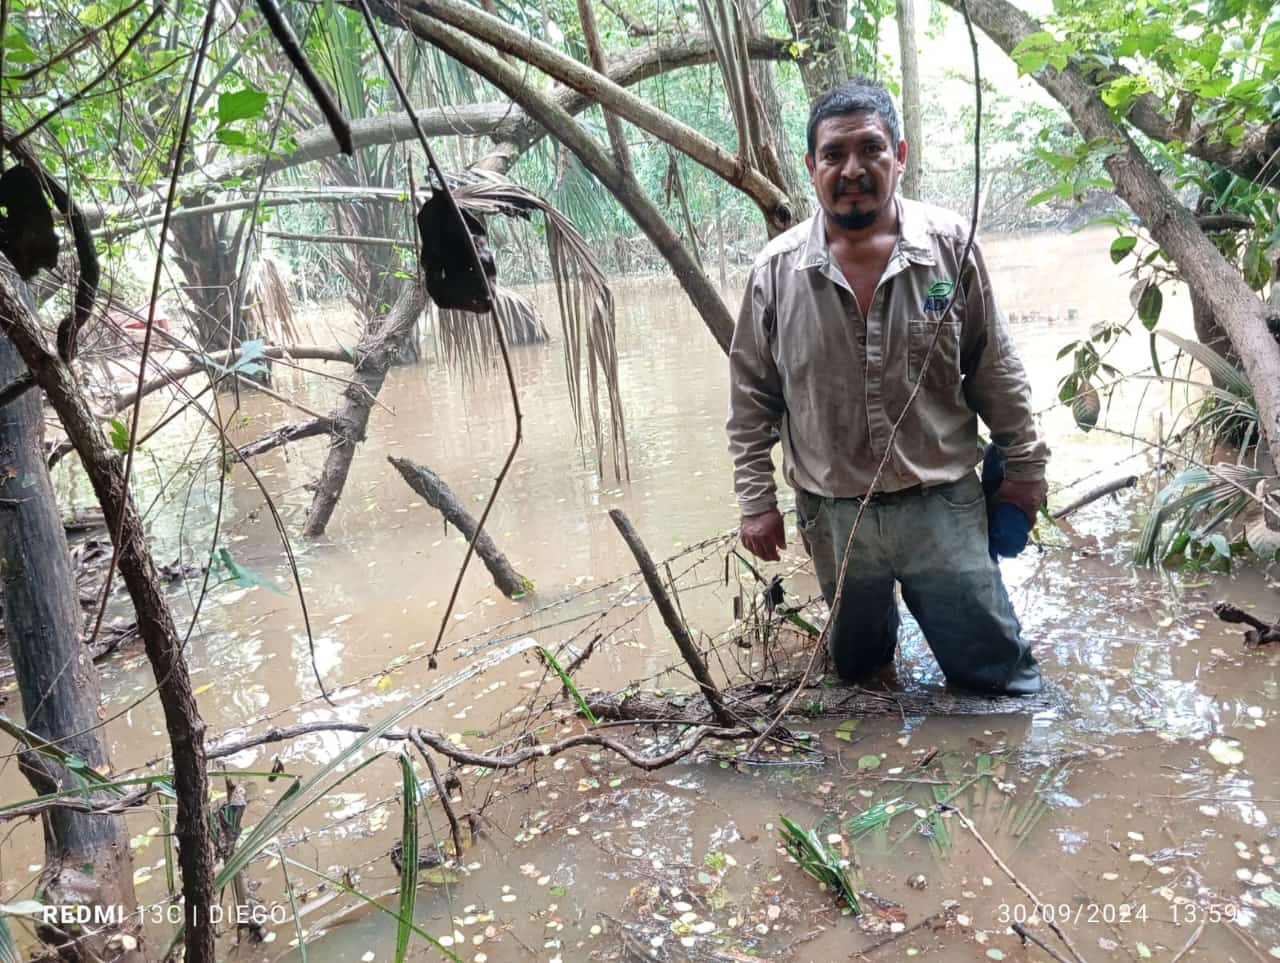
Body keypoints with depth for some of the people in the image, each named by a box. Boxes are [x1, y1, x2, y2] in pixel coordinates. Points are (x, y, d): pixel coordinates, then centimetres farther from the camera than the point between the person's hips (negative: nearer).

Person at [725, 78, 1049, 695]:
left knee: (997, 671, 11)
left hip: (943, 505, 0)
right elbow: (752, 396, 0)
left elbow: (995, 369, 2)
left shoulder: (950, 246, -7)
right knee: (857, 668, 21)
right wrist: (755, 501, -1)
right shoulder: (775, 271, -7)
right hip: (833, 516, 1)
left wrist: (1023, 465, 7)